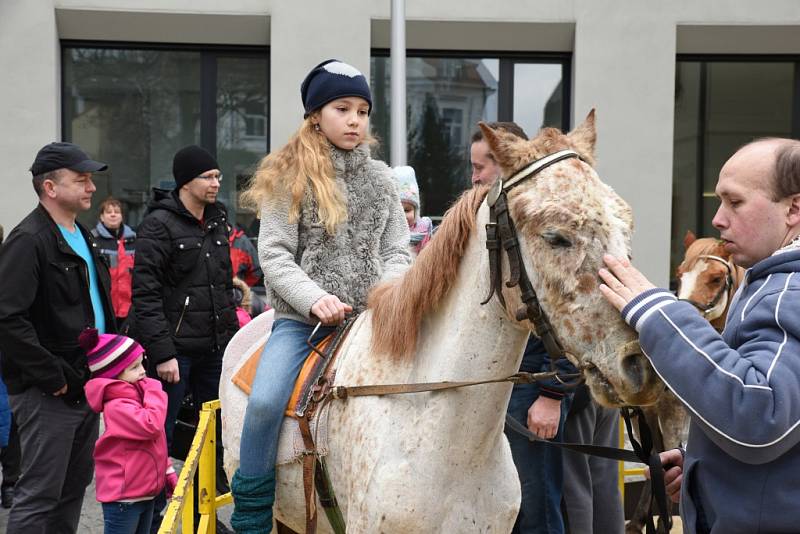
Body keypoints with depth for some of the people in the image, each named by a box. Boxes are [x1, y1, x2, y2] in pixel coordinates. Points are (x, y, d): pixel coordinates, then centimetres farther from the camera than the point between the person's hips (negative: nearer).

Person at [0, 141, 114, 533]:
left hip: (86, 385, 9)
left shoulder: (81, 237, 14)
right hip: (48, 395, -9)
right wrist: (51, 376, -22)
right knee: (39, 495, -3)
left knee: (74, 487, 18)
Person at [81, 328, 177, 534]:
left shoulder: (134, 396, 12)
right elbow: (151, 425, -34)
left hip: (144, 491, 10)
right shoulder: (117, 406, -21)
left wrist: (168, 473, 18)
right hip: (123, 498, -10)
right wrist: (155, 392, -21)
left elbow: (156, 442, 19)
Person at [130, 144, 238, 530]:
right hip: (174, 350, -7)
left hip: (213, 350, 7)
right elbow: (145, 293, -15)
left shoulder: (217, 222, 13)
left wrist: (233, 337, 15)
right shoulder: (160, 224, -10)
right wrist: (162, 351, -20)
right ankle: (152, 517, 14)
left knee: (214, 434, 12)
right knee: (160, 438, 2)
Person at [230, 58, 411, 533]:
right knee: (265, 402, -23)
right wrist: (314, 298, -19)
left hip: (370, 318, 3)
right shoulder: (290, 176, 2)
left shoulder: (381, 179, 11)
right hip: (302, 318, -3)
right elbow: (274, 254, -4)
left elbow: (398, 252, 10)